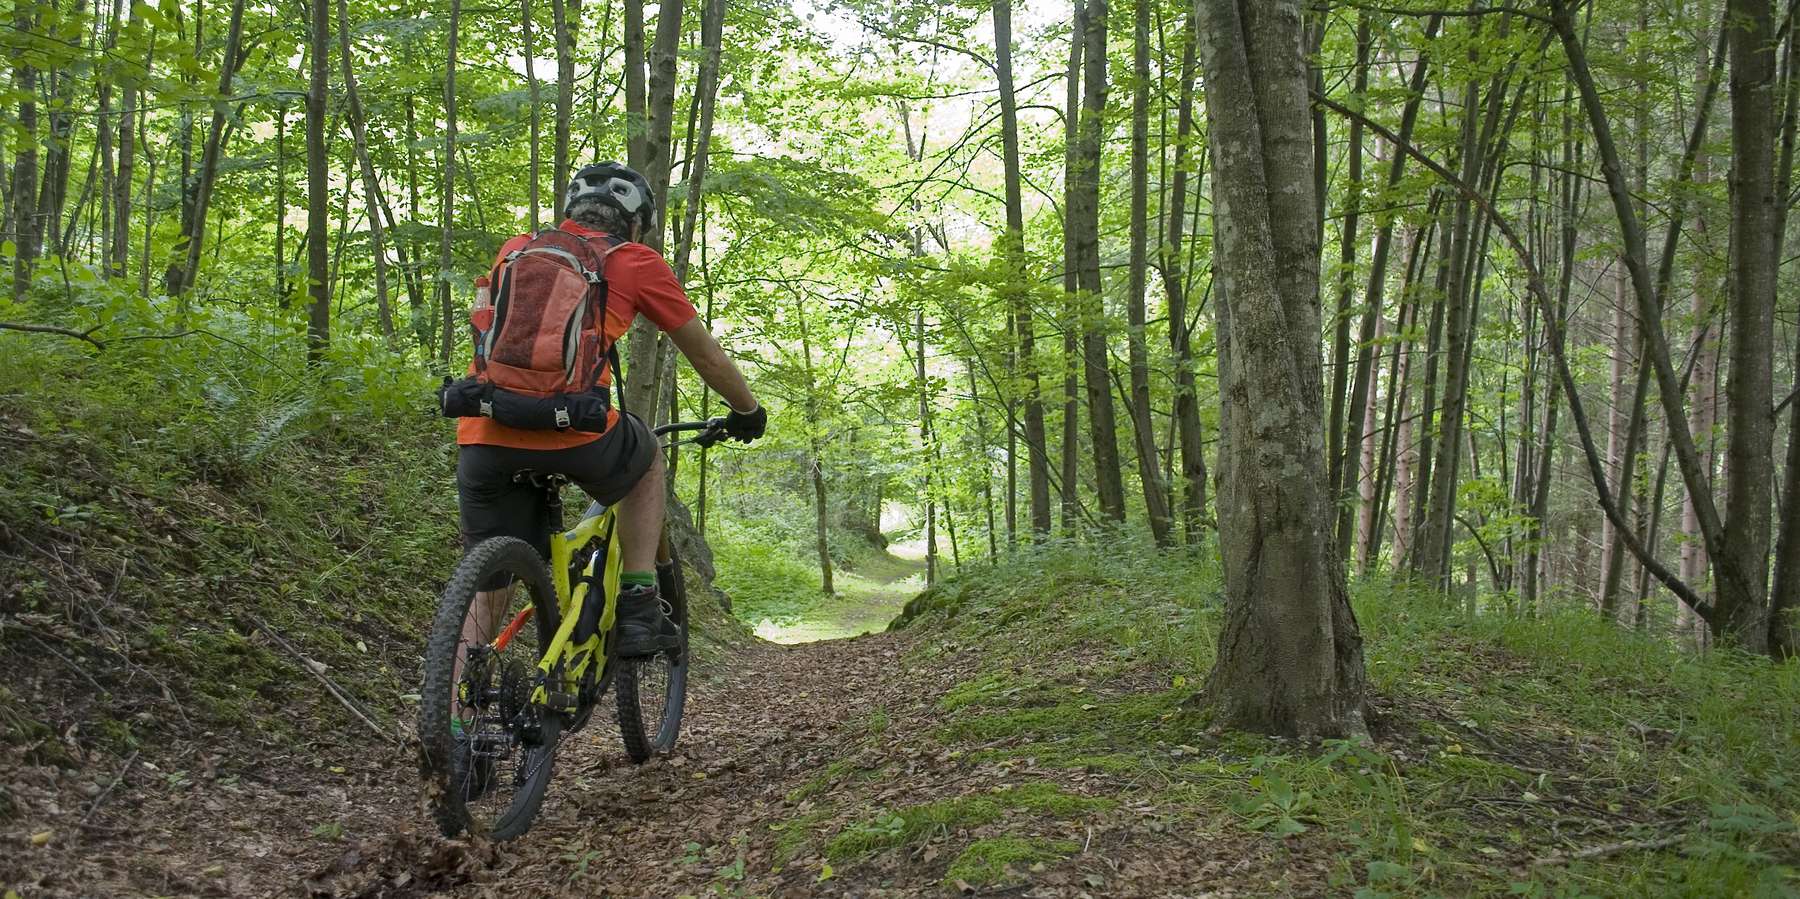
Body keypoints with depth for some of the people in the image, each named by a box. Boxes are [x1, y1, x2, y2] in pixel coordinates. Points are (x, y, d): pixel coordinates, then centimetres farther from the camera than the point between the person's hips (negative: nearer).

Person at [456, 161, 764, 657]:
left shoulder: (516, 249, 25)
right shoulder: (636, 262, 14)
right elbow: (707, 356, 22)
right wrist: (749, 412, 40)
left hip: (483, 434, 3)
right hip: (572, 428, -3)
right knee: (648, 459, 29)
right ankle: (640, 611, 21)